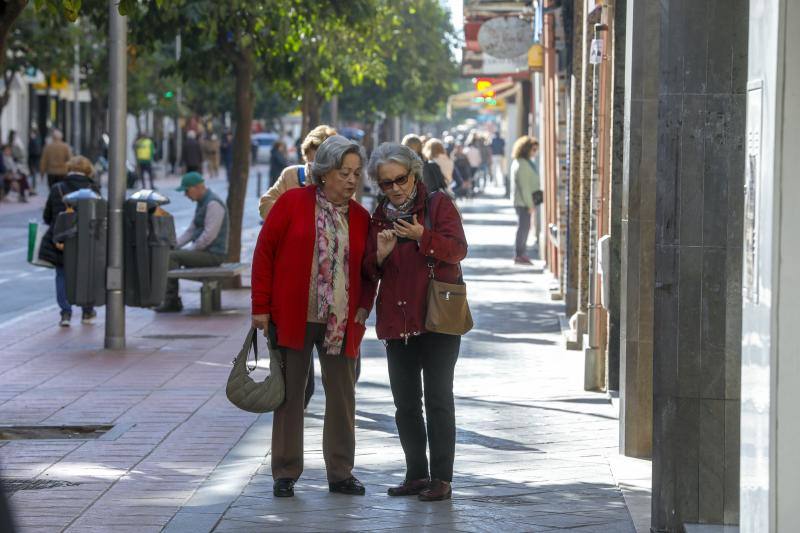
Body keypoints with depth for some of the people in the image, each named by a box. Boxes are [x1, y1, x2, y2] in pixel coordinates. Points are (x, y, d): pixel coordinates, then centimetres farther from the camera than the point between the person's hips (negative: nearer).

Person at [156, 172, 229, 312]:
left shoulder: (213, 203, -17)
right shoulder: (202, 203, 16)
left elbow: (209, 235, -23)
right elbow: (191, 230, 21)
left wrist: (191, 250, -15)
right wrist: (174, 245, 8)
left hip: (213, 254, -10)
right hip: (205, 251, 10)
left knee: (171, 257, -16)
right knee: (172, 254, 4)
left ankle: (172, 302, -13)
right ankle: (170, 300, -2)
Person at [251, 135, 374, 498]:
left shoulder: (360, 217, 6)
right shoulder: (292, 203, -5)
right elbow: (264, 252, -4)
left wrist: (363, 307, 0)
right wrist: (261, 307, -7)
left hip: (341, 323, 4)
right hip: (293, 318, -3)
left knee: (342, 396, 7)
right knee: (290, 395, 4)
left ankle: (341, 472, 18)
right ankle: (285, 474, 12)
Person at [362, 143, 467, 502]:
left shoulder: (438, 205, 0)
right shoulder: (379, 217, 14)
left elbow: (457, 250, -12)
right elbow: (370, 272, 15)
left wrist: (421, 236, -26)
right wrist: (380, 255, -7)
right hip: (397, 321, 5)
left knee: (438, 401, -5)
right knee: (405, 404, 9)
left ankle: (441, 479, -2)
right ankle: (416, 475, 18)